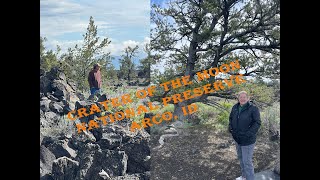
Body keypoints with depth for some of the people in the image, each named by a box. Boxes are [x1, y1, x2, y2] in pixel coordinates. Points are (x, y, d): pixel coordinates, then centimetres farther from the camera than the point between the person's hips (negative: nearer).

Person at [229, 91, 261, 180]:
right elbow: (231, 118, 15)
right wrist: (230, 126, -2)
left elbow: (257, 123, -17)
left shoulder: (253, 108, -16)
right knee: (241, 158, 22)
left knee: (247, 162, -2)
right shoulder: (235, 107, 2)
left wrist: (248, 134, -24)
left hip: (247, 140, -7)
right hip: (237, 139, 7)